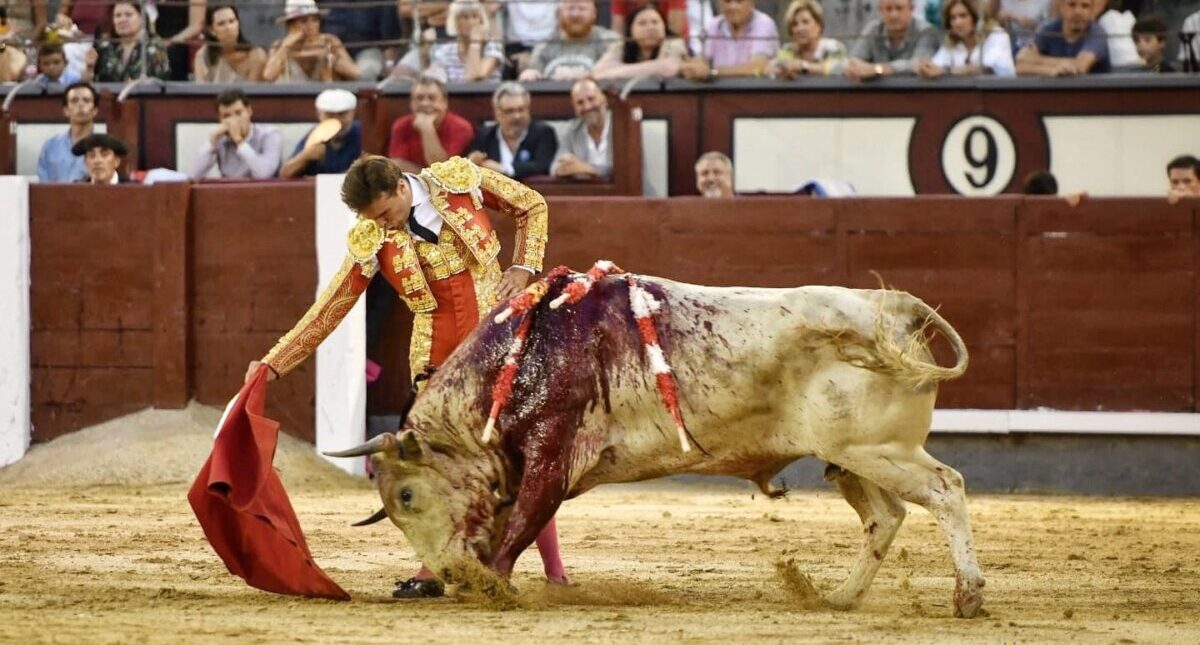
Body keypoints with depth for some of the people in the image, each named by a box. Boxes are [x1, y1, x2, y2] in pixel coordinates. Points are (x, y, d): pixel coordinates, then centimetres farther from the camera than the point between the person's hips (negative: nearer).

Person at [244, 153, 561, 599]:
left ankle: (554, 571, 8)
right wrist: (274, 363, -8)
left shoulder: (462, 180, -8)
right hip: (439, 355, 1)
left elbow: (533, 207, 6)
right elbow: (331, 307, -4)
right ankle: (432, 572, 7)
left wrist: (524, 266, -6)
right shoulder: (371, 240, -7)